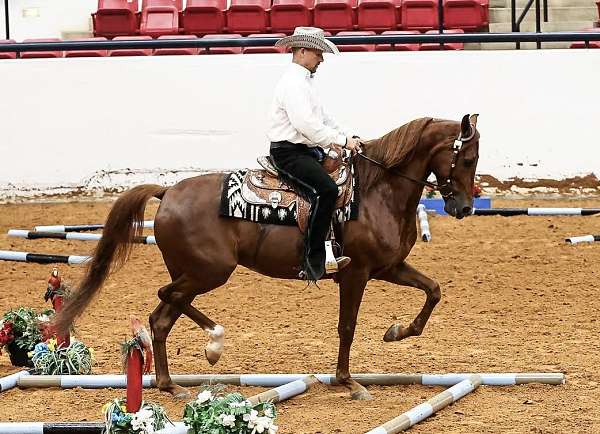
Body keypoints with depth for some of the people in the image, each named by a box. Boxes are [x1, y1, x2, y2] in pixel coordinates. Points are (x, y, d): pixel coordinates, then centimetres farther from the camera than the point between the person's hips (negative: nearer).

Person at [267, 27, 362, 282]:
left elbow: (323, 118, 24)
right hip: (288, 153, -11)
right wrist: (342, 141, -21)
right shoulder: (293, 83, -16)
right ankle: (313, 261, -30)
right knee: (325, 190, -28)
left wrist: (347, 139, 10)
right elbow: (306, 124, -26)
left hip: (306, 150, 11)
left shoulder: (305, 81, 19)